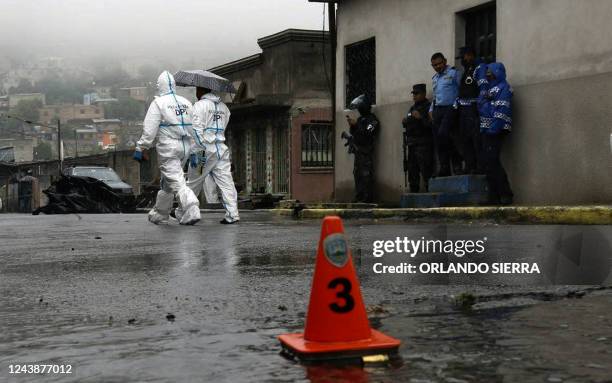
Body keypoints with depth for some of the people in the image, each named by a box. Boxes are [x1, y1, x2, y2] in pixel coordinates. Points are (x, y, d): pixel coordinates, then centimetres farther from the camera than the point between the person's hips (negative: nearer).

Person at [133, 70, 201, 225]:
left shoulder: (158, 103, -7)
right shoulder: (186, 102, 11)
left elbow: (149, 130, -11)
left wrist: (140, 148, -7)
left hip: (168, 148, -7)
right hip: (185, 147, 7)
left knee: (176, 181, -7)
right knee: (167, 182, 18)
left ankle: (192, 210, -21)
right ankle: (160, 214, 27)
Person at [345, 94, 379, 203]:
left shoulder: (372, 120, -8)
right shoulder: (361, 119, 18)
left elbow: (368, 134, -20)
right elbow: (354, 133, 20)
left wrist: (356, 124, -16)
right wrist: (351, 125, 2)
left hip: (366, 152, -9)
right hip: (358, 152, 9)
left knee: (366, 176, -10)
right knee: (357, 174, 10)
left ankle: (367, 198, -9)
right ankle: (359, 198, 15)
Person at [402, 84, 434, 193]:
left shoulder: (428, 106, -5)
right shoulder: (412, 108, 21)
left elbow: (431, 124, -16)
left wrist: (421, 117, -24)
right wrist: (404, 122, 10)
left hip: (423, 144, -9)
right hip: (412, 145, 9)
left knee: (426, 171, -14)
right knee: (412, 171, 12)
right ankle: (413, 193, 19)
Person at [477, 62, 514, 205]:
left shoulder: (503, 88, -6)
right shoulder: (489, 88, 22)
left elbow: (502, 110, -16)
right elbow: (481, 106, 23)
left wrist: (494, 128, -22)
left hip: (495, 131, -9)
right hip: (487, 130, 9)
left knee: (492, 162, -13)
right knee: (487, 163, 8)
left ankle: (506, 195, -8)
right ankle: (495, 196, 12)